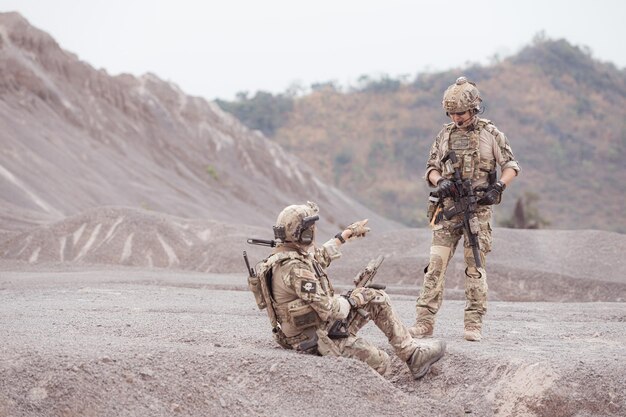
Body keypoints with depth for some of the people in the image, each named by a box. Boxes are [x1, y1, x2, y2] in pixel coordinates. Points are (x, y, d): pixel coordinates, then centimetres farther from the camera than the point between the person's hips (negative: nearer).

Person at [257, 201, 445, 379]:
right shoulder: (294, 269, -29)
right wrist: (352, 301, -8)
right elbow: (328, 310, -28)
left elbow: (320, 256, 25)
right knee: (379, 362, -14)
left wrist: (347, 234, 33)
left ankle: (413, 353, 10)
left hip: (325, 324, 10)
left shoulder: (289, 254, 2)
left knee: (377, 298, 8)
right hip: (313, 339, -10)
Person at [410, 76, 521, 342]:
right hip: (448, 208, 3)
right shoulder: (445, 134, 11)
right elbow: (431, 168, 14)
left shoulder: (491, 133, 2)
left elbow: (511, 166, 3)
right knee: (435, 265, -5)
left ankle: (474, 324, 5)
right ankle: (424, 322, -6)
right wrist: (439, 181, -8)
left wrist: (499, 187, -14)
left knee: (475, 268, 0)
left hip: (478, 209, -2)